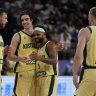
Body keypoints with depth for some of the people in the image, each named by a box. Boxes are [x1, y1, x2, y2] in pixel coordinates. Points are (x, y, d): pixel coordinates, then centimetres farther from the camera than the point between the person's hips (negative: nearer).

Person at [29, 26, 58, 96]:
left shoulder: (50, 45, -7)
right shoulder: (38, 47, 20)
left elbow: (54, 61, -23)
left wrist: (40, 58, -37)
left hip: (49, 77, -9)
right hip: (39, 78, 9)